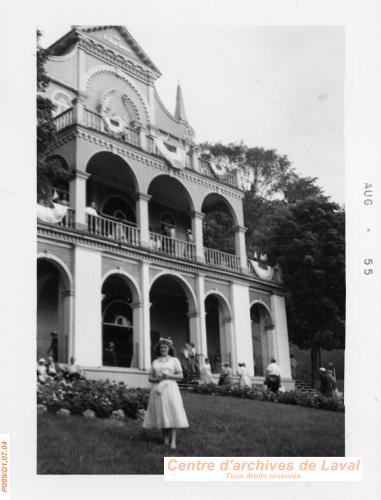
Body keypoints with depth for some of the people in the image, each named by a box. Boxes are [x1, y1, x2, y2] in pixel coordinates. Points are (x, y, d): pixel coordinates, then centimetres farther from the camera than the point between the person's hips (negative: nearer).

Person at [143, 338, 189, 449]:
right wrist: (156, 379, -8)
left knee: (172, 413, -11)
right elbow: (150, 378, 13)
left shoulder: (174, 360, 9)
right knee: (160, 414, -1)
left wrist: (168, 376, -11)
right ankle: (165, 439, 7)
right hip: (158, 389, 3)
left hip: (170, 388, -3)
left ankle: (173, 440, -12)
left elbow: (181, 376, 3)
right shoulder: (155, 362, 16)